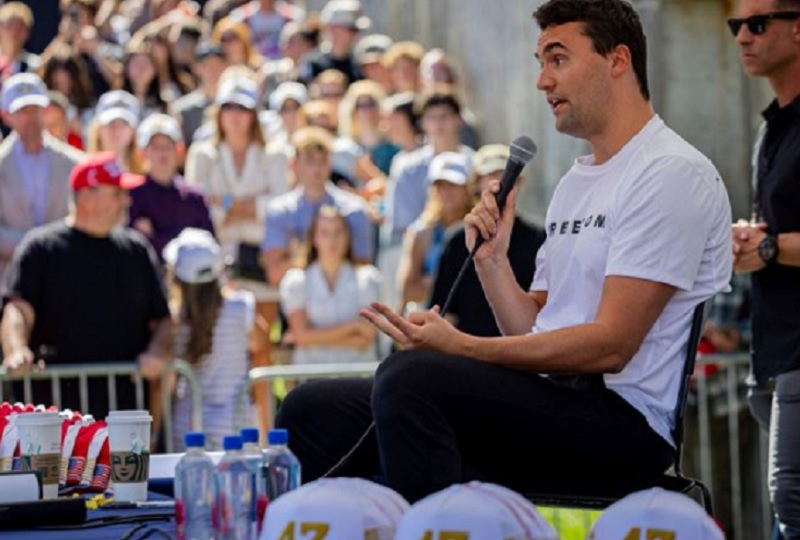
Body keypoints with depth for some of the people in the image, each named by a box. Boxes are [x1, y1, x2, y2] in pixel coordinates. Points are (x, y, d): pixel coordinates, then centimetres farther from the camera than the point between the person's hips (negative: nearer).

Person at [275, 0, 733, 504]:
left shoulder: (673, 173, -7)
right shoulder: (577, 181, 24)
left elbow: (610, 345, -16)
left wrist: (463, 348, -20)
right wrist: (492, 258, 5)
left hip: (621, 422, -9)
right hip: (551, 405, 9)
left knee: (410, 375, -32)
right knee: (312, 410, -1)